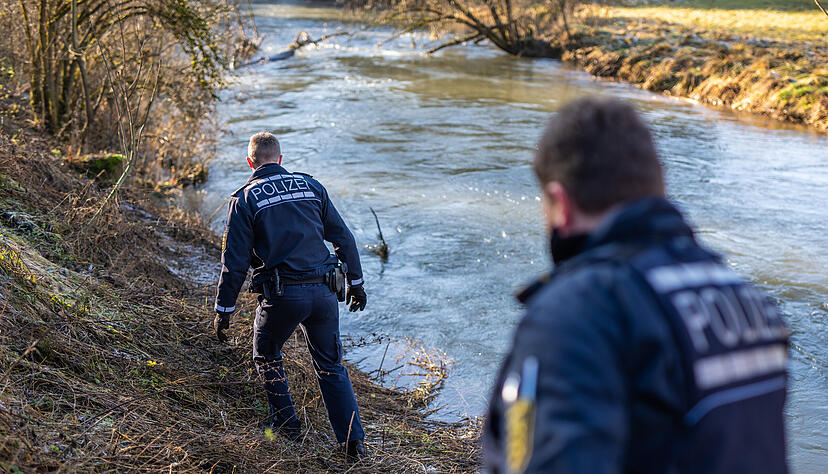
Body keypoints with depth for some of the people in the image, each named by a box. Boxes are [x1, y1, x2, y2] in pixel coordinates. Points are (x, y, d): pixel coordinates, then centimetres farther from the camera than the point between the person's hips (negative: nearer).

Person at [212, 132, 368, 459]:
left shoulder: (245, 198, 0)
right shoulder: (311, 186, 10)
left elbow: (235, 260, -4)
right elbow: (343, 237, 12)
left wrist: (224, 310, 4)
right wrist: (355, 282, 22)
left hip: (282, 295, -3)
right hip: (323, 291, 3)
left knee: (267, 356, 25)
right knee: (331, 367, 16)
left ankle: (286, 423, 27)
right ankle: (353, 439, 11)